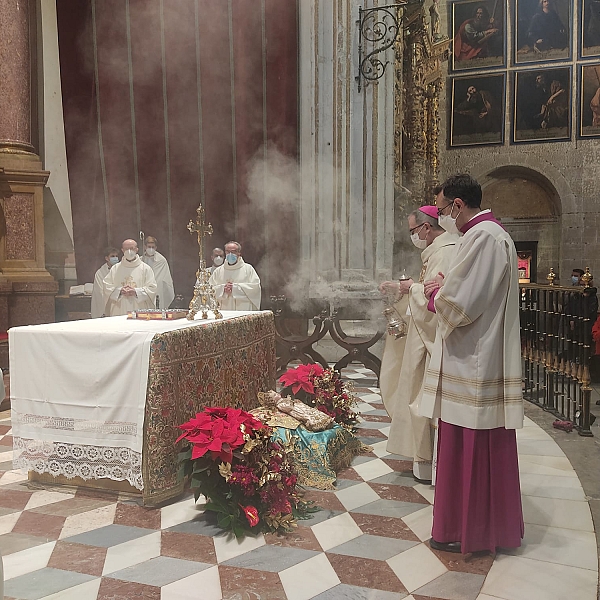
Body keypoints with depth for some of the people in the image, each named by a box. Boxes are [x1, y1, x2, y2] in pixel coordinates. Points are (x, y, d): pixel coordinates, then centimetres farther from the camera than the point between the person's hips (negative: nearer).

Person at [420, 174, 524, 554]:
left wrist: (436, 293, -3)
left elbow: (460, 304, -23)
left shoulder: (483, 237, -17)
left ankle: (466, 531, 16)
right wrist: (445, 289, 7)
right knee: (484, 449, 18)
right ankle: (492, 524, 31)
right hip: (481, 361, 10)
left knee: (467, 449, 2)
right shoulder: (490, 234, 16)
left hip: (472, 365, -10)